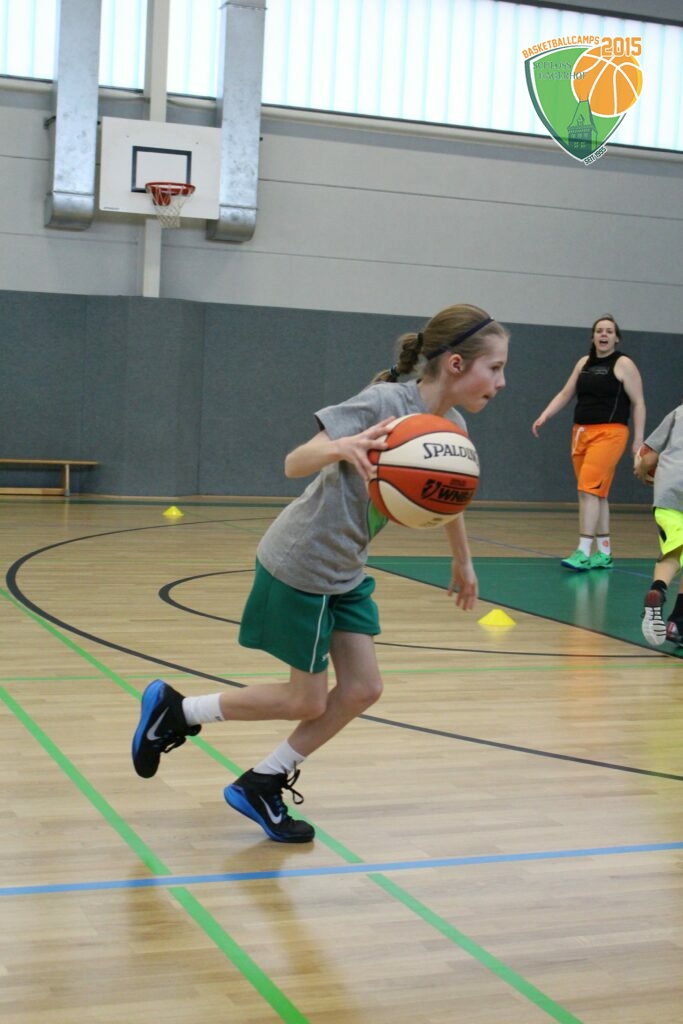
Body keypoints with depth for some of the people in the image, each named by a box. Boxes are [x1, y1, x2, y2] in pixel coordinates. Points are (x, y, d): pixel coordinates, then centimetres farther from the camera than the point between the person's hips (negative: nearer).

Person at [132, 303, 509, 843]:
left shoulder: (452, 427, -1)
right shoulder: (385, 403, -24)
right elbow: (295, 463, -30)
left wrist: (463, 561, 29)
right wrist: (341, 447, -50)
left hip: (345, 571, 8)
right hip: (300, 565, -8)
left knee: (362, 688, 3)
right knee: (308, 702, 1)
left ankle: (260, 786, 17)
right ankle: (174, 709, 17)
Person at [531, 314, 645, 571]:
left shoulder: (623, 364, -2)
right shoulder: (584, 363, 15)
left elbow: (638, 403, -4)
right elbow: (566, 394, 17)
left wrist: (638, 440, -9)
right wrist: (544, 416, 3)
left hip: (609, 434, -6)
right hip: (581, 433, 6)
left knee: (589, 489, -17)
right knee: (596, 494, 9)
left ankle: (583, 552, -18)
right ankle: (604, 553, 16)